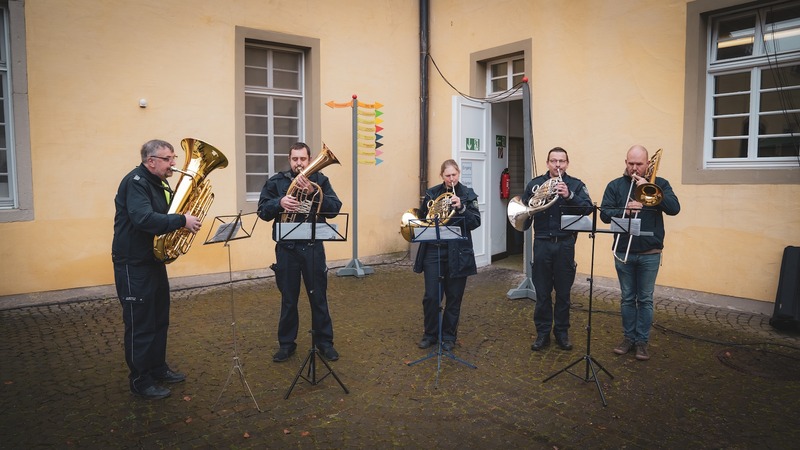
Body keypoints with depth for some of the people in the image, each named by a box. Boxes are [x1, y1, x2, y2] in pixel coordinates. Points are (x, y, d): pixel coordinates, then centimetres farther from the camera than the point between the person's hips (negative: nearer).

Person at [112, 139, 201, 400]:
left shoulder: (156, 184, 12)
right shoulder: (135, 182, -18)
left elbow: (161, 217, 11)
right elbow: (143, 219, -34)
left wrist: (183, 219, -7)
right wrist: (182, 221, -32)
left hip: (154, 260, 10)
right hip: (134, 264, -10)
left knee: (159, 319, 18)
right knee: (140, 323, -1)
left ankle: (158, 368, 32)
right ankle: (140, 380, 12)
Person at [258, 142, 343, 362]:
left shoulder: (320, 180, 2)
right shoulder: (276, 181, 4)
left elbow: (335, 208, -8)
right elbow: (262, 210, -1)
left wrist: (313, 192, -21)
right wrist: (279, 202, -20)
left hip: (313, 247, 0)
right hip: (286, 248, 1)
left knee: (319, 296, 7)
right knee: (288, 298, 10)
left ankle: (324, 342, 21)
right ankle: (286, 343, 24)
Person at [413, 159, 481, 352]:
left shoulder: (468, 194, 1)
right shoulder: (432, 193, 6)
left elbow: (475, 222, -7)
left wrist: (461, 207, -22)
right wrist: (429, 211, -11)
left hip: (457, 253, -1)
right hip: (433, 251, 1)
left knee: (454, 298, 8)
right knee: (431, 296, 2)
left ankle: (449, 336, 24)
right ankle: (430, 334, 22)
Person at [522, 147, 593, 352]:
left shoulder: (576, 185, 1)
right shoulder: (535, 183, 6)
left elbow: (587, 208, -13)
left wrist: (569, 196, -28)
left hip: (565, 244, -1)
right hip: (542, 243, 1)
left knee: (563, 292, 9)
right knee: (542, 292, 7)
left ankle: (562, 332, 23)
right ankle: (542, 333, 19)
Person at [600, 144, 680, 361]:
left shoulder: (659, 184, 2)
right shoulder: (615, 186, 4)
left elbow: (674, 208, -12)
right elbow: (604, 213, -4)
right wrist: (625, 211, -22)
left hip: (650, 254, -1)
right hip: (623, 252, 1)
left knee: (645, 300, 6)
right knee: (627, 298, 11)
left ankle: (642, 341, 17)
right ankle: (628, 337, 23)